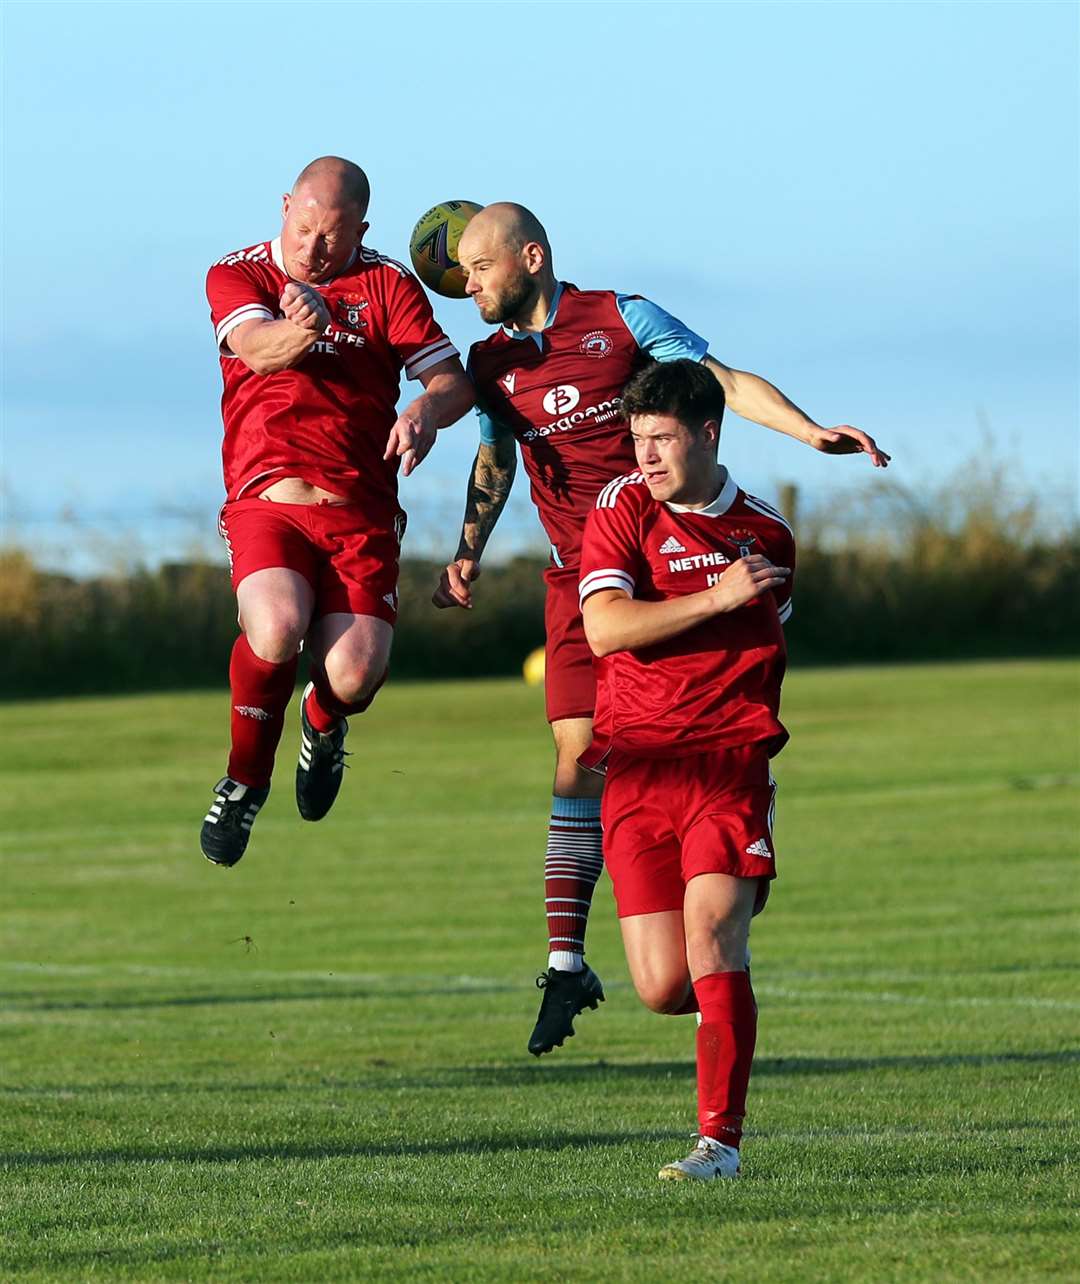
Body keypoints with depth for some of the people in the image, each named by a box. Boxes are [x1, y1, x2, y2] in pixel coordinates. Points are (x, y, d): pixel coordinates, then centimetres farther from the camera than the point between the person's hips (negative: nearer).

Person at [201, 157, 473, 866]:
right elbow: (256, 347, -13)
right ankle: (245, 777, -2)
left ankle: (325, 727, 24)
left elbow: (453, 380, 4)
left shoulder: (387, 283, 11)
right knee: (277, 629, -30)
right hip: (267, 497, -1)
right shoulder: (237, 275, 8)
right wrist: (296, 332, -37)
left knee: (355, 672, -17)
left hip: (362, 508, 1)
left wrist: (428, 411, -20)